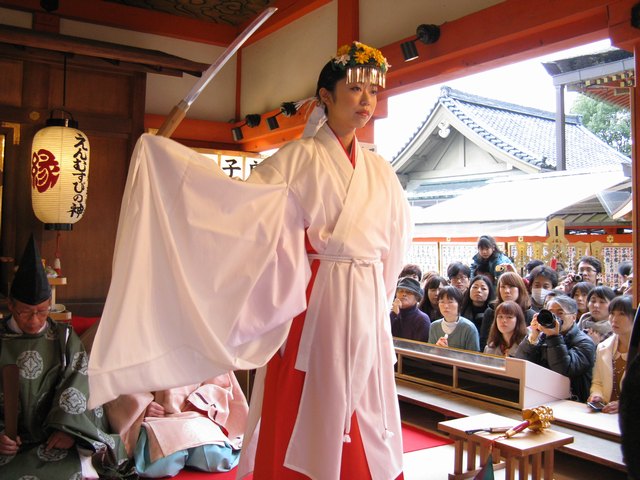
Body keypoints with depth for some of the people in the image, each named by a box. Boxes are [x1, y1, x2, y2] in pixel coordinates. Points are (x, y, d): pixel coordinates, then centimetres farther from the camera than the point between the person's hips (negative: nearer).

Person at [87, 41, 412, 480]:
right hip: (313, 300, -4)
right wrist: (164, 152, -19)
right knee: (306, 412, 2)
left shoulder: (380, 171, 12)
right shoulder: (297, 159, -2)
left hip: (366, 306, 5)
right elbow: (240, 200, -12)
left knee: (364, 418, 10)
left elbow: (399, 233, 21)